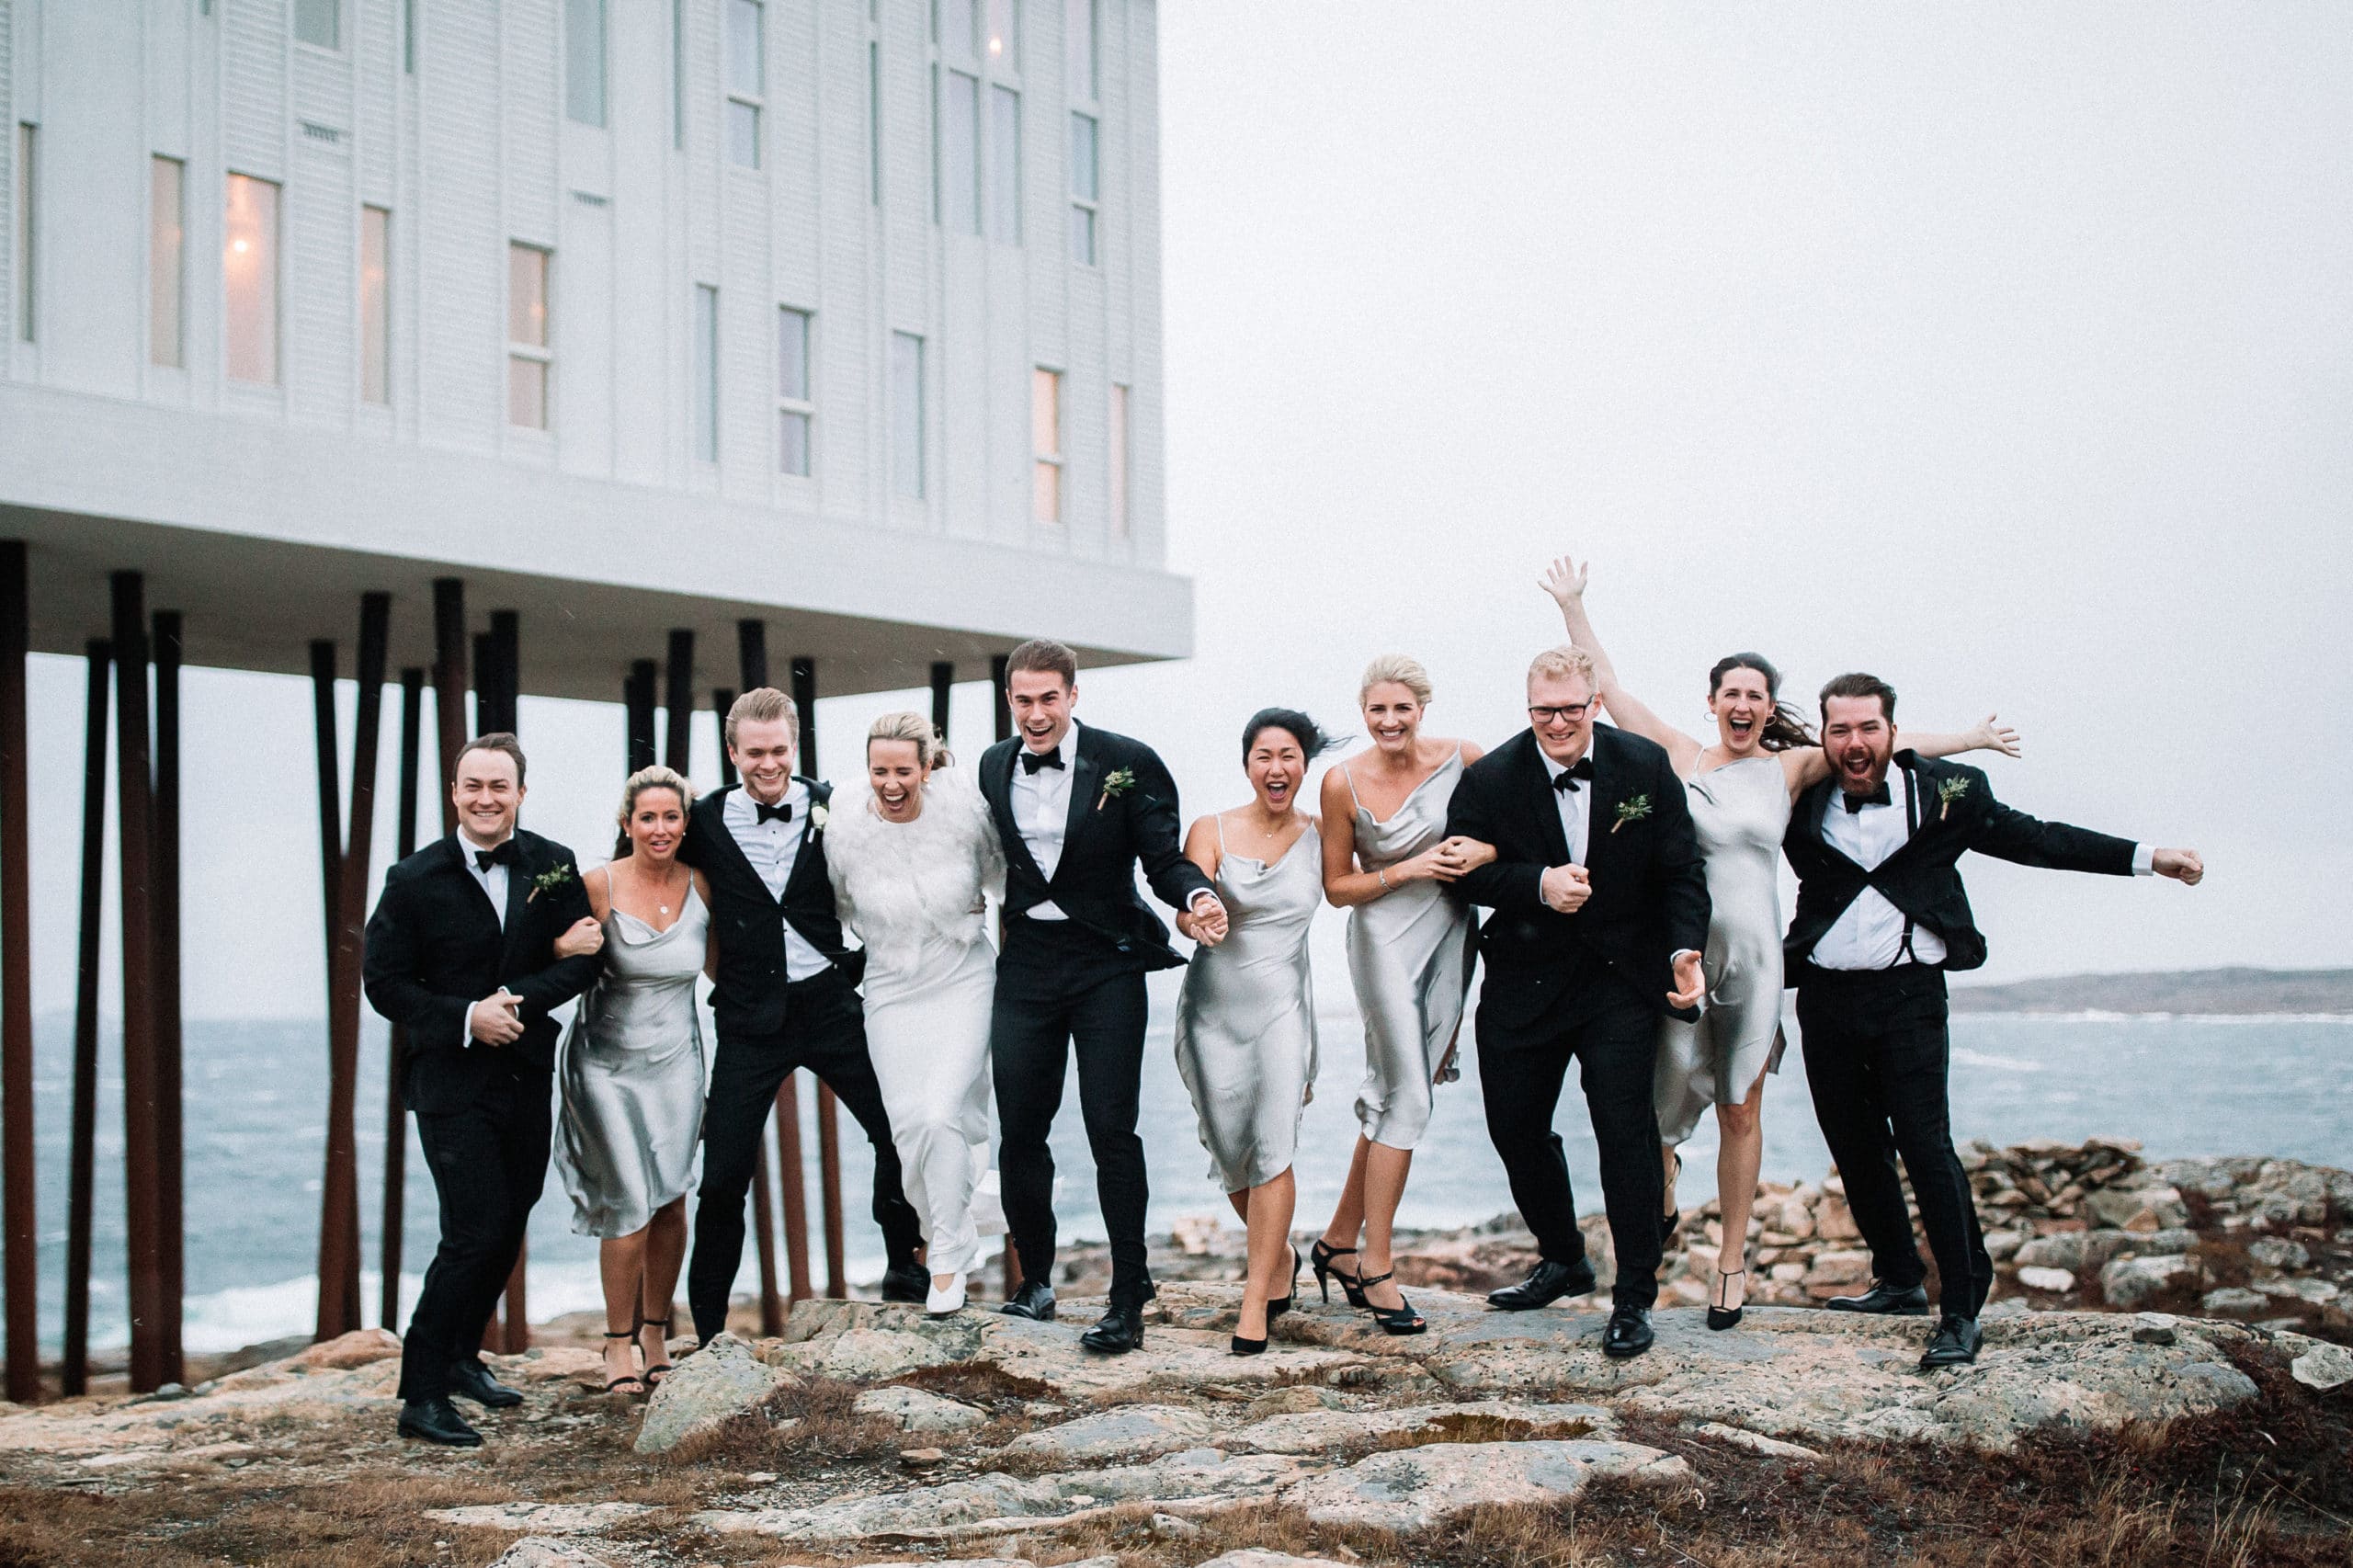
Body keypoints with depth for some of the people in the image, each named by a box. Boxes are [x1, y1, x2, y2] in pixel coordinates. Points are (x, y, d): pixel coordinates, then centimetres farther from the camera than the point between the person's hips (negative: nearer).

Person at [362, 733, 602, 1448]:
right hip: (452, 1080, -4)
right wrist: (466, 1018, -17)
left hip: (526, 1075, 4)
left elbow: (581, 958, -1)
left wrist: (520, 998, -17)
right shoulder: (415, 879, -6)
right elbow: (384, 981, -5)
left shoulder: (553, 866, 2)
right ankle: (422, 1395, -2)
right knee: (476, 1230, -12)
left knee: (510, 1226, 13)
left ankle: (461, 1354, 34)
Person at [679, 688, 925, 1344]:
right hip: (751, 1018, -1)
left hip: (832, 1003, 1)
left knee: (899, 1130, 7)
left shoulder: (832, 808, -2)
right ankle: (708, 1327, 13)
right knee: (724, 1175, -1)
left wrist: (861, 967, 2)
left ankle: (903, 1268, 30)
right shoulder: (706, 821, -4)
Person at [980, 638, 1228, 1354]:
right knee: (1019, 1129, 7)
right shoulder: (994, 767, 7)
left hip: (1104, 965, -4)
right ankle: (1035, 1280, 25)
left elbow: (1163, 857, -6)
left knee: (1112, 1129, -6)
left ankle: (1128, 1299, 2)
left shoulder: (1126, 763, -6)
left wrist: (1197, 894, -24)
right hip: (1026, 964, 4)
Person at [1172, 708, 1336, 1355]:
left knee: (1274, 1144, -16)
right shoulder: (1211, 831, -2)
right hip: (1213, 1007, 1)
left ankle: (1256, 1297, -12)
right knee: (1229, 1152, 6)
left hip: (1283, 1004, -1)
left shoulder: (1320, 836, 3)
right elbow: (1185, 913, -13)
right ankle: (1280, 1255, 34)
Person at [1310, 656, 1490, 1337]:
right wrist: (1410, 870, -14)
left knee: (1391, 1095, 7)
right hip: (1385, 941, -4)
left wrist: (1485, 850, -10)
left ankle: (1339, 1240, 21)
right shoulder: (1343, 782, -9)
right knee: (1406, 1097, -9)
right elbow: (1337, 886, -2)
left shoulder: (1462, 759, -4)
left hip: (1449, 935, 4)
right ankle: (1376, 1268, -2)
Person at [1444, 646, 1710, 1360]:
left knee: (1625, 1129, -8)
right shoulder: (1491, 779, -6)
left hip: (1620, 980, -2)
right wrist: (1539, 883, -22)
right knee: (1515, 1126, 10)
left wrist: (1685, 950, -17)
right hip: (1525, 980, 2)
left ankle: (1634, 1296, 5)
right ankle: (1562, 1260, 35)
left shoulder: (1646, 767, -4)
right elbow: (1466, 870, -6)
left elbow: (1680, 872, -1)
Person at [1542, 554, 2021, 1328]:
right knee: (1677, 1083, -8)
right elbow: (1606, 687, 5)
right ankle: (1663, 1167, 28)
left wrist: (1967, 740, 6)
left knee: (1740, 1111, 5)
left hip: (1752, 957, 0)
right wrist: (1573, 605, 2)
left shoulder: (1789, 766, 5)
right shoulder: (1678, 755, 5)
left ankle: (1732, 1259, 16)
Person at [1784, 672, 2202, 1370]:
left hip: (1907, 992, -3)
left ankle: (1961, 1311, -6)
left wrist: (2148, 858, 6)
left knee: (1926, 1146, -12)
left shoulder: (1945, 793, 0)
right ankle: (1899, 1281, 27)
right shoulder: (1803, 804, 3)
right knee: (1854, 1149, 10)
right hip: (1825, 994, 3)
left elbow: (2033, 838, 7)